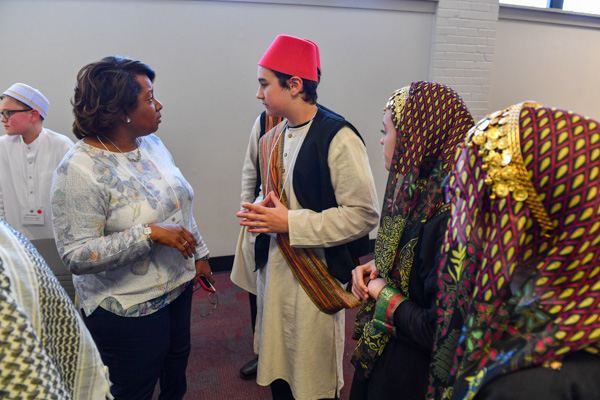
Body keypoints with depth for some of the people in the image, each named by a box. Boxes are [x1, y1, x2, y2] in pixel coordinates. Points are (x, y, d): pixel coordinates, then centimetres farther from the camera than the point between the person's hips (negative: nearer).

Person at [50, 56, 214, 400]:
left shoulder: (152, 143, 0)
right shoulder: (79, 170, -23)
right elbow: (77, 256, -25)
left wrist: (199, 254, 14)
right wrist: (149, 233, -33)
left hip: (178, 286, 7)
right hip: (127, 311, -7)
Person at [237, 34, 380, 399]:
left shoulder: (339, 138, -16)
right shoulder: (273, 139, 8)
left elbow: (364, 214, -19)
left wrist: (290, 223, -19)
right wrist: (263, 213, -2)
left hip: (317, 278, -6)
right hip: (274, 270, 7)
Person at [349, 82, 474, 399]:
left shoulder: (446, 219, -32)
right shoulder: (418, 192, -4)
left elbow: (439, 331, -30)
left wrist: (385, 296, -17)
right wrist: (377, 267, -4)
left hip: (410, 374, -8)